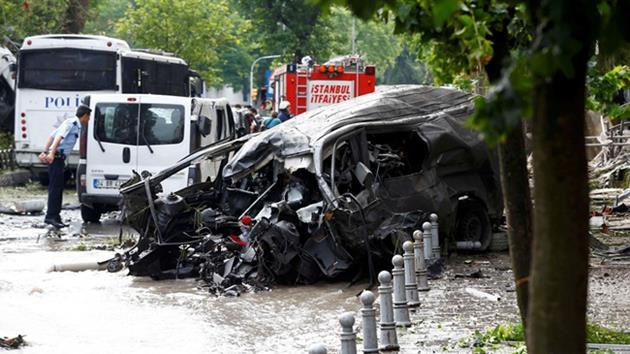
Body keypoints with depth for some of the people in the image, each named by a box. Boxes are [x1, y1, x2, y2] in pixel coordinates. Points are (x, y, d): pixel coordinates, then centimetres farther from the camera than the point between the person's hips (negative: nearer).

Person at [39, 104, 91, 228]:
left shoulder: (76, 125, 19)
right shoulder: (71, 123, -10)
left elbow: (52, 136, 22)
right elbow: (58, 137, -24)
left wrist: (45, 151, 19)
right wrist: (52, 154, -33)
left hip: (58, 158, 10)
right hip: (56, 157, -10)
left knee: (57, 188, 12)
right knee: (55, 187, -12)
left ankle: (55, 217, 16)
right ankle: (51, 216, -14)